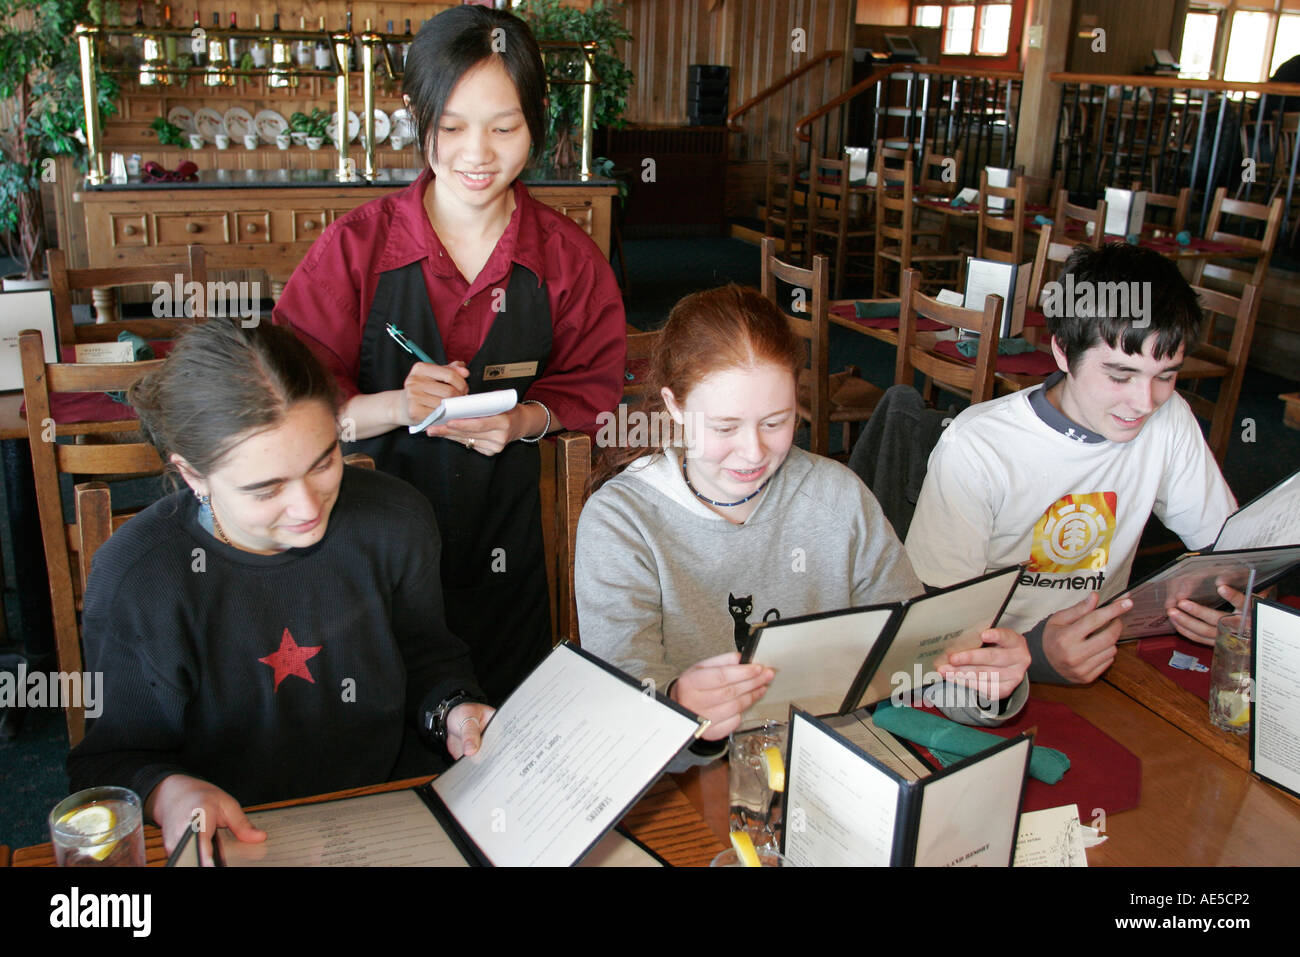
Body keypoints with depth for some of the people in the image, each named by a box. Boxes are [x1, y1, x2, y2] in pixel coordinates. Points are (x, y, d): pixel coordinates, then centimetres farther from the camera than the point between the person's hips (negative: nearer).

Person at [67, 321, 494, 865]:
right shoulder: (134, 581, -15)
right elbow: (113, 757, -5)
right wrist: (167, 792, -26)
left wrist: (451, 712, -9)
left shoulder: (396, 522, -7)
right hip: (230, 842, 1)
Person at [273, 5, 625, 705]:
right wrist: (396, 406, -27)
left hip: (504, 540, 2)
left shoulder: (569, 258, -2)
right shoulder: (354, 246, -7)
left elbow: (591, 387, 4)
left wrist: (525, 420, -18)